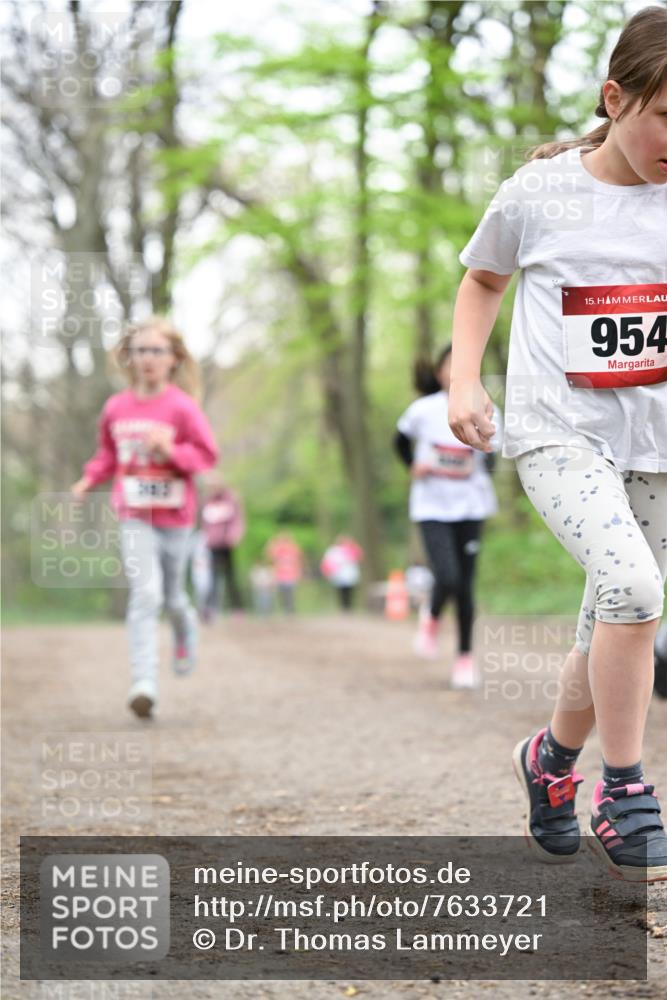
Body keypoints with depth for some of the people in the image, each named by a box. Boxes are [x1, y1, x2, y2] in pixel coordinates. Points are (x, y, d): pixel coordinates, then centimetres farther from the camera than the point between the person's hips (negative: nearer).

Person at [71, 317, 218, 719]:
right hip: (135, 518, 0)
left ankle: (186, 631, 52)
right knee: (145, 595, -15)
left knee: (172, 596, 15)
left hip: (176, 516, 0)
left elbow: (208, 454, -8)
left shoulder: (183, 407, -10)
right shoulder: (116, 407, 0)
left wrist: (172, 451, -24)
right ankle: (144, 683, -20)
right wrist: (90, 479, -1)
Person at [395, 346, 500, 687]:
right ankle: (431, 617, 17)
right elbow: (401, 441, 13)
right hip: (432, 506, -2)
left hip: (470, 507, 2)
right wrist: (413, 467, -4)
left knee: (465, 585, 2)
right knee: (447, 579, -17)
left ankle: (466, 657, 15)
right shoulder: (423, 410, -6)